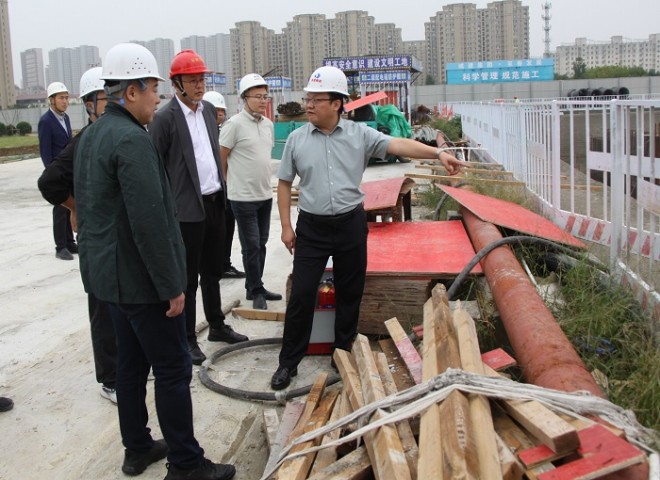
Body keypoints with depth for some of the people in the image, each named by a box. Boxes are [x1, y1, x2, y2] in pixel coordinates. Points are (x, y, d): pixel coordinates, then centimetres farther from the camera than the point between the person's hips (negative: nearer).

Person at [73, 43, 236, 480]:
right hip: (142, 279, -10)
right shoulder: (133, 140, -21)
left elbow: (87, 206, 19)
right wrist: (172, 286, -19)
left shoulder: (92, 136, 11)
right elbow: (149, 223, -26)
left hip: (111, 275, 10)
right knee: (173, 370, 0)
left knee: (132, 363, 19)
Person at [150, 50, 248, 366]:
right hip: (188, 209, -7)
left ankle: (217, 326, 33)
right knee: (188, 278, 4)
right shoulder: (165, 118, -12)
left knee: (212, 271, 19)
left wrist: (222, 189, 15)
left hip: (215, 202, 7)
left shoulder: (209, 110, 9)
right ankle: (187, 339, 16)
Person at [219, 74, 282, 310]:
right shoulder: (234, 124, -13)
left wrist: (263, 180, 15)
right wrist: (234, 182, 1)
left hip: (265, 194, 7)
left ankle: (255, 288, 27)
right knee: (251, 246, 1)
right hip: (243, 197, -7)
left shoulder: (268, 124, 9)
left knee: (261, 244, 14)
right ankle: (255, 290, 14)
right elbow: (220, 158, -9)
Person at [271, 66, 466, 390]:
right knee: (301, 294, -1)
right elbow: (284, 183, 6)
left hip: (351, 224, 0)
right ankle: (289, 361, 12)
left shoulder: (359, 134, -4)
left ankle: (343, 354, 28)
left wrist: (438, 153, -29)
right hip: (311, 227, 0)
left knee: (349, 293, 10)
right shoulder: (297, 139, -1)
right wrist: (286, 226, 1)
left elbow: (398, 145, -14)